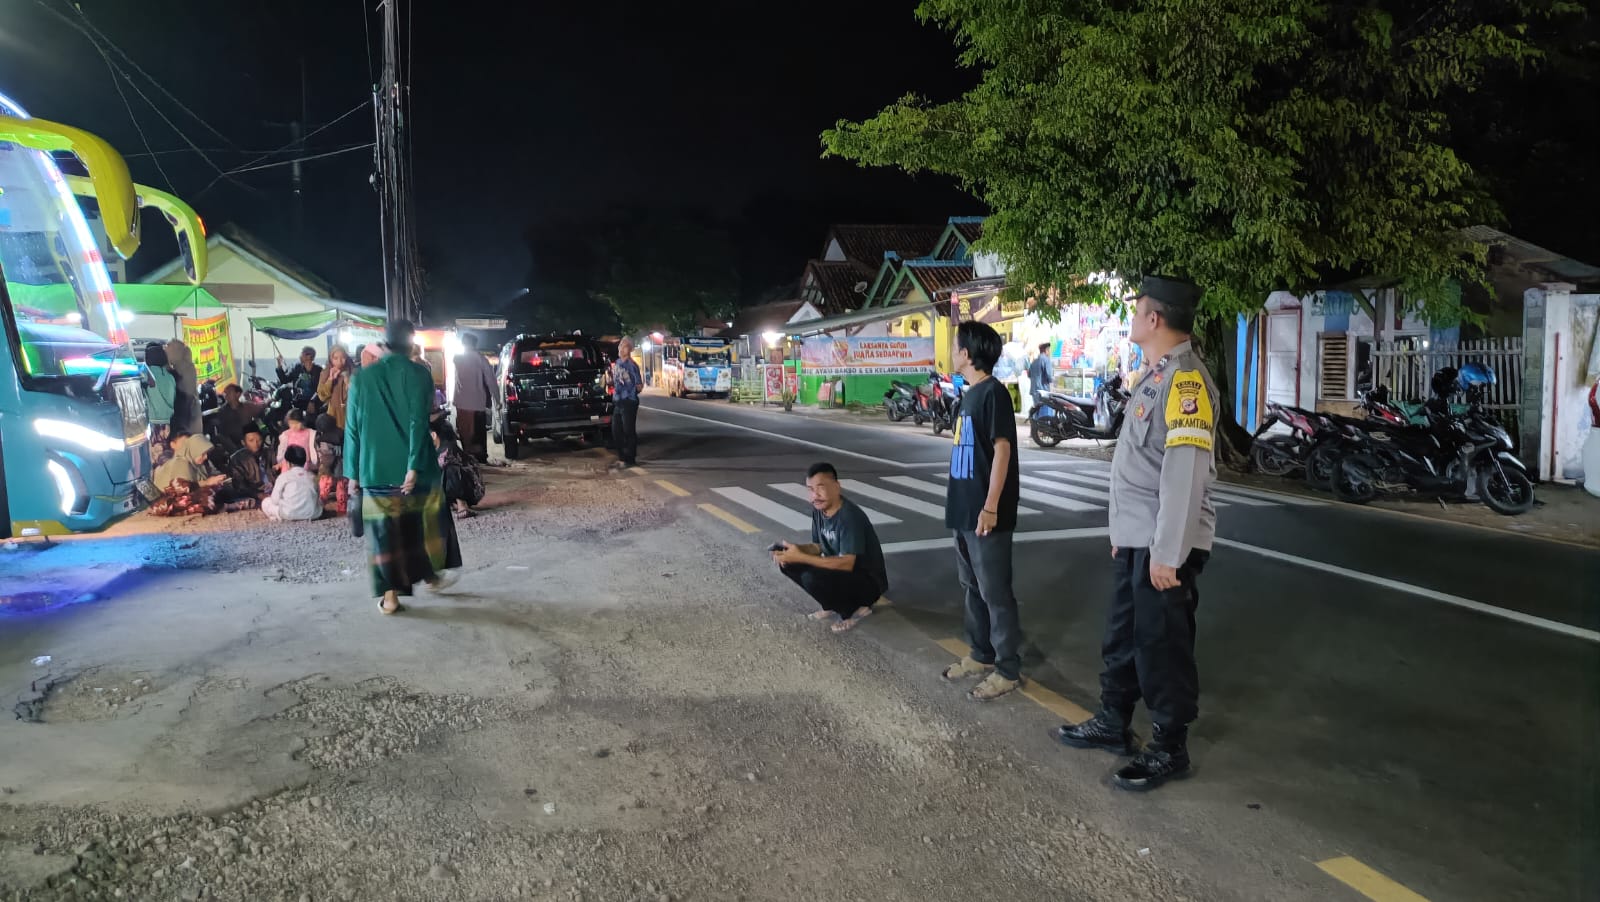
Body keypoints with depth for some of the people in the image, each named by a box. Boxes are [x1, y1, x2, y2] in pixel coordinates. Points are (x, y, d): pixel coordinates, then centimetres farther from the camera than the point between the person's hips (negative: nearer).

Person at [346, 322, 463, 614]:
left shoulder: (362, 377, 4)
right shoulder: (418, 373, -6)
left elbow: (353, 428, 4)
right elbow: (418, 422, -16)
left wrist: (353, 473, 9)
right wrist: (414, 466, -18)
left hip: (375, 469, 2)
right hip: (413, 467, -2)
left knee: (384, 530, 6)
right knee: (426, 521, 19)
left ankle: (390, 596, 7)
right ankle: (431, 575, 32)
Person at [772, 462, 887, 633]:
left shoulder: (850, 517, -28)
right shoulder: (818, 510, -3)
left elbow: (847, 563, -34)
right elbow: (818, 547, 5)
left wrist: (800, 557, -35)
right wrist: (794, 550, -17)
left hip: (868, 581, -8)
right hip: (839, 571, 8)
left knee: (812, 578, -32)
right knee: (785, 560, -4)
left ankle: (853, 609, -6)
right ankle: (833, 606, 7)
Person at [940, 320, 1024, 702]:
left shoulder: (993, 392, -13)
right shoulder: (969, 393, 14)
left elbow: (1002, 449, -18)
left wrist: (991, 505, -21)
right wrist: (961, 503, 19)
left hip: (985, 512, -9)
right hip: (964, 509, 9)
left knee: (996, 592, -2)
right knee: (973, 587, 18)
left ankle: (1008, 670, 8)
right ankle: (982, 655, 30)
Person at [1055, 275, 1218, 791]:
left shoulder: (1185, 379, -18)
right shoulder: (1154, 376, 14)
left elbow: (1185, 473, -24)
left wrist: (1168, 553, -24)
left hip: (1163, 545, -10)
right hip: (1134, 538, 10)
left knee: (1161, 646, 3)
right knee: (1122, 635, 19)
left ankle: (1169, 749, 19)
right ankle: (1113, 724, 35)